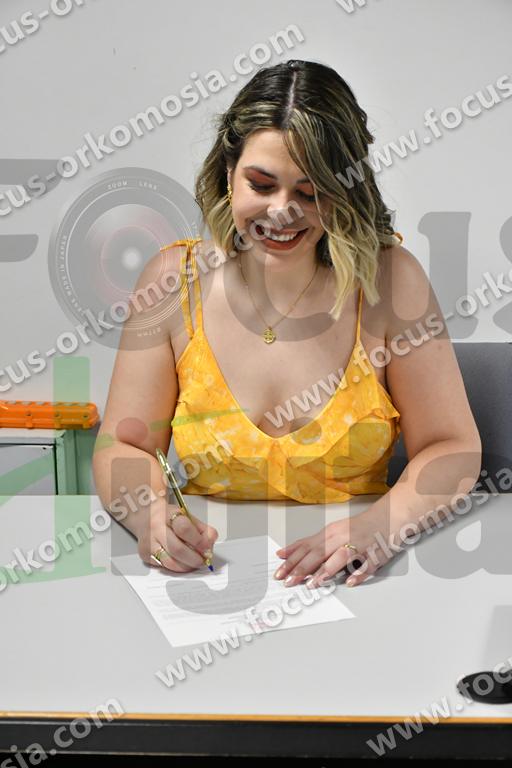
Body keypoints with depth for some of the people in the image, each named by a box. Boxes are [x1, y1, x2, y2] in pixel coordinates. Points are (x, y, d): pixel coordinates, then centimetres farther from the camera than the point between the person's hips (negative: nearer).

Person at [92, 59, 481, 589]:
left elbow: (453, 448, -4)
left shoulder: (389, 278, -6)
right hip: (206, 573, 1)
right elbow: (121, 446, 0)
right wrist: (150, 515, -22)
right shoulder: (173, 280, -4)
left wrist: (381, 524, -23)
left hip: (347, 584, 0)